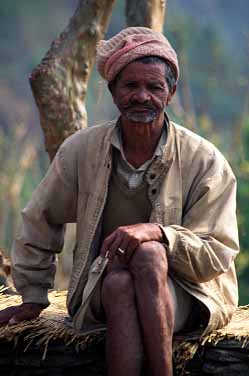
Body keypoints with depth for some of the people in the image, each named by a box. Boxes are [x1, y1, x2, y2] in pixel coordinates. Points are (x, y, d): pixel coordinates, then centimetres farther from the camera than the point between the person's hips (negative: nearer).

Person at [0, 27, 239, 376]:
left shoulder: (205, 160, -6)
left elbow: (217, 255, -7)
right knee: (119, 283, -34)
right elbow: (40, 221, 16)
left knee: (147, 254, -34)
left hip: (189, 292, -1)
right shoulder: (80, 150, 1)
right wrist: (33, 297, 18)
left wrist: (157, 233, -24)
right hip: (104, 290, 2)